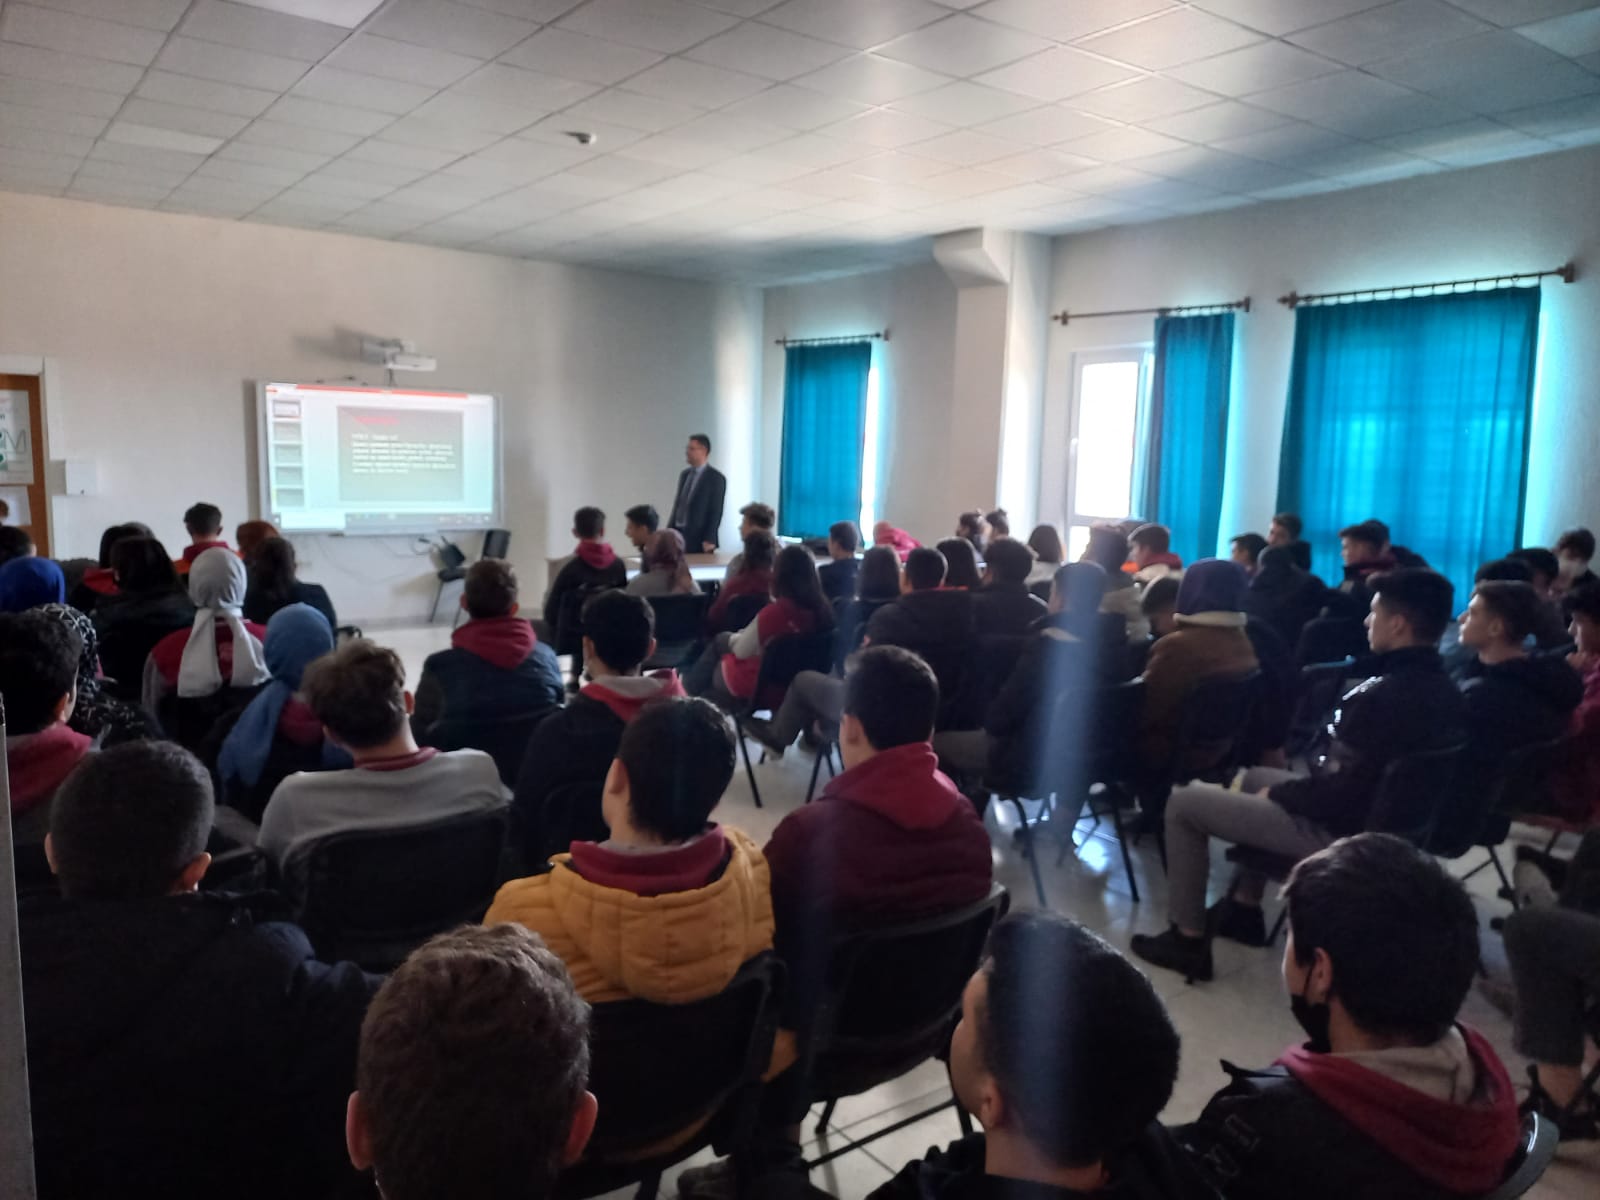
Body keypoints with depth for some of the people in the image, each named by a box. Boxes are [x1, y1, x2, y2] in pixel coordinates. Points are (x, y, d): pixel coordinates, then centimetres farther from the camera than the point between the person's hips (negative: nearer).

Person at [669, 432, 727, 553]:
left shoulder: (716, 478, -7)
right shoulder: (684, 474, 13)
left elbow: (716, 511, -11)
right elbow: (677, 505, 15)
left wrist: (710, 540, -15)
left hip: (700, 539, -6)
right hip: (679, 535, 6)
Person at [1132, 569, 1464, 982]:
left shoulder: (1383, 697, -29)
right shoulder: (1442, 688, 1)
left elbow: (1335, 797, -28)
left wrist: (1274, 794, -9)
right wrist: (1277, 788, 9)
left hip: (1341, 831, -9)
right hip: (1388, 820, 9)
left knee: (1184, 803, -2)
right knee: (1254, 778, 29)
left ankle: (1189, 940, 8)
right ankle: (1244, 911, 31)